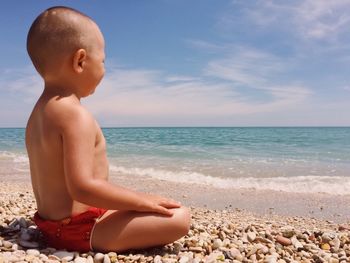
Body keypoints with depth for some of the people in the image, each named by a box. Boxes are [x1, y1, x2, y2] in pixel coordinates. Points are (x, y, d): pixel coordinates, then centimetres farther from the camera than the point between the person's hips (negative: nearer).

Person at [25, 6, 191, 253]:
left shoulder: (39, 113, 8)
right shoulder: (76, 115, -24)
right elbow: (82, 186, -31)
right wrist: (142, 200, -22)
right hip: (79, 228, -10)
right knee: (180, 217, -19)